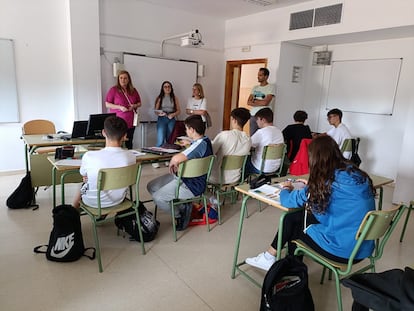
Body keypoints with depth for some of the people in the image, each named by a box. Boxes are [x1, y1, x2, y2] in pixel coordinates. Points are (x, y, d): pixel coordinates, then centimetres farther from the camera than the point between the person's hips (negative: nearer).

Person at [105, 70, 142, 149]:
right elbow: (107, 104, -3)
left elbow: (139, 103, 19)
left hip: (131, 122, 4)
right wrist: (120, 107, -16)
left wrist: (134, 106, -4)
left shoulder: (133, 90, 11)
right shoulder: (113, 90, -1)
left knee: (129, 143, 7)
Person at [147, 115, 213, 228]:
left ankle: (180, 215, 5)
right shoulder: (203, 141, 6)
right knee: (151, 187, 6)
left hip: (191, 185, -11)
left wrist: (172, 163, -12)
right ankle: (182, 207, 10)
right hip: (182, 176, 11)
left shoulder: (201, 144, -26)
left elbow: (176, 159, -37)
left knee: (158, 197, -20)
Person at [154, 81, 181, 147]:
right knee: (160, 141, -12)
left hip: (171, 120, 2)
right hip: (161, 119, -2)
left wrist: (173, 114, -11)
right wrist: (159, 113, -17)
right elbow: (156, 111, 5)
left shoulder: (174, 98, 8)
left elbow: (178, 111, 8)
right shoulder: (159, 98, 4)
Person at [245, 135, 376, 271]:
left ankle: (269, 258, 31)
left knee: (293, 222, 12)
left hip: (344, 250, -7)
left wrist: (286, 189, 7)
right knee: (295, 216, 11)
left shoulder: (329, 180, -20)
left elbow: (288, 201, -14)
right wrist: (312, 186, 18)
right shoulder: (355, 173, 1)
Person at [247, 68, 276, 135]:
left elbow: (265, 102, -14)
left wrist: (254, 100, 0)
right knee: (252, 136, 4)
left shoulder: (271, 87, -2)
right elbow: (248, 102, 6)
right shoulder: (255, 88, 16)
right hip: (253, 115, 6)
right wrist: (260, 103, -8)